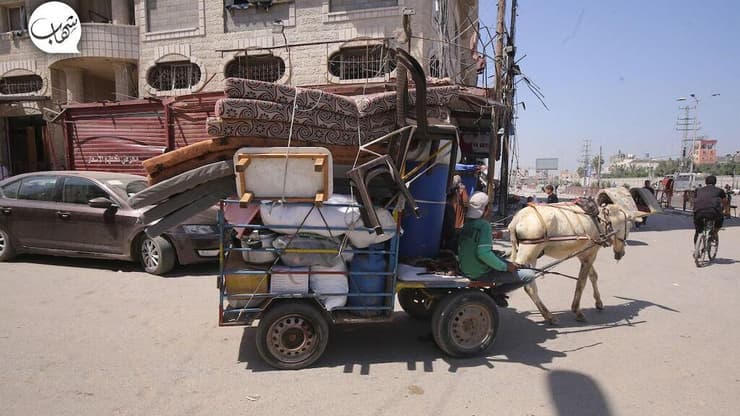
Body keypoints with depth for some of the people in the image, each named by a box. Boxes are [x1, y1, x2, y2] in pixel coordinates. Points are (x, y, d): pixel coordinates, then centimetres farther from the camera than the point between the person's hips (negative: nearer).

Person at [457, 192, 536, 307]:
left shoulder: (464, 223, 2)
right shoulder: (483, 225, -20)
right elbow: (483, 253, -29)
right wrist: (505, 267, -16)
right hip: (481, 274, -8)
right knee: (530, 275, -5)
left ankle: (496, 291, 15)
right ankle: (495, 292, -1)